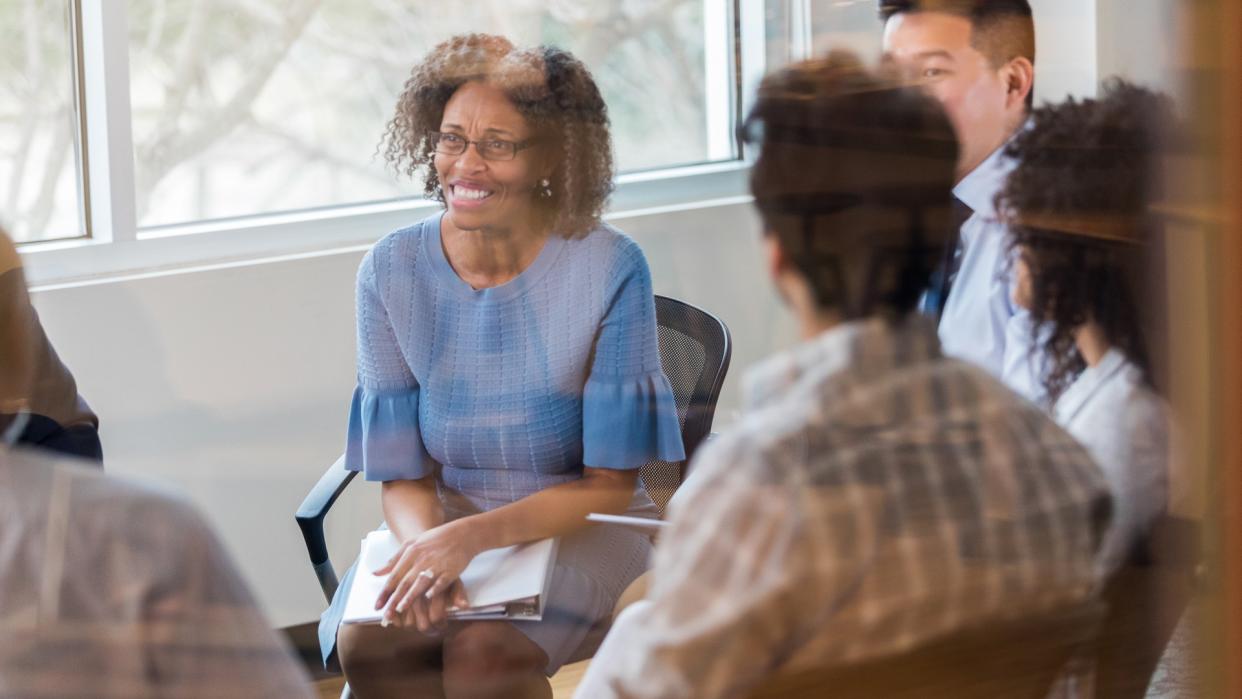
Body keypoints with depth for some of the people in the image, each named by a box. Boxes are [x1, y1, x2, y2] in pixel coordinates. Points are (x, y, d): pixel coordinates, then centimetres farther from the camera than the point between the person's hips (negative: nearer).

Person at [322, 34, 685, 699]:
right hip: (443, 521, 3)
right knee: (370, 644, -29)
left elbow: (608, 487, -9)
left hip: (581, 526, -3)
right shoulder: (393, 271, -4)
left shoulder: (609, 269, -13)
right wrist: (427, 548, -24)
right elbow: (403, 479, 0)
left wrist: (471, 535, -23)